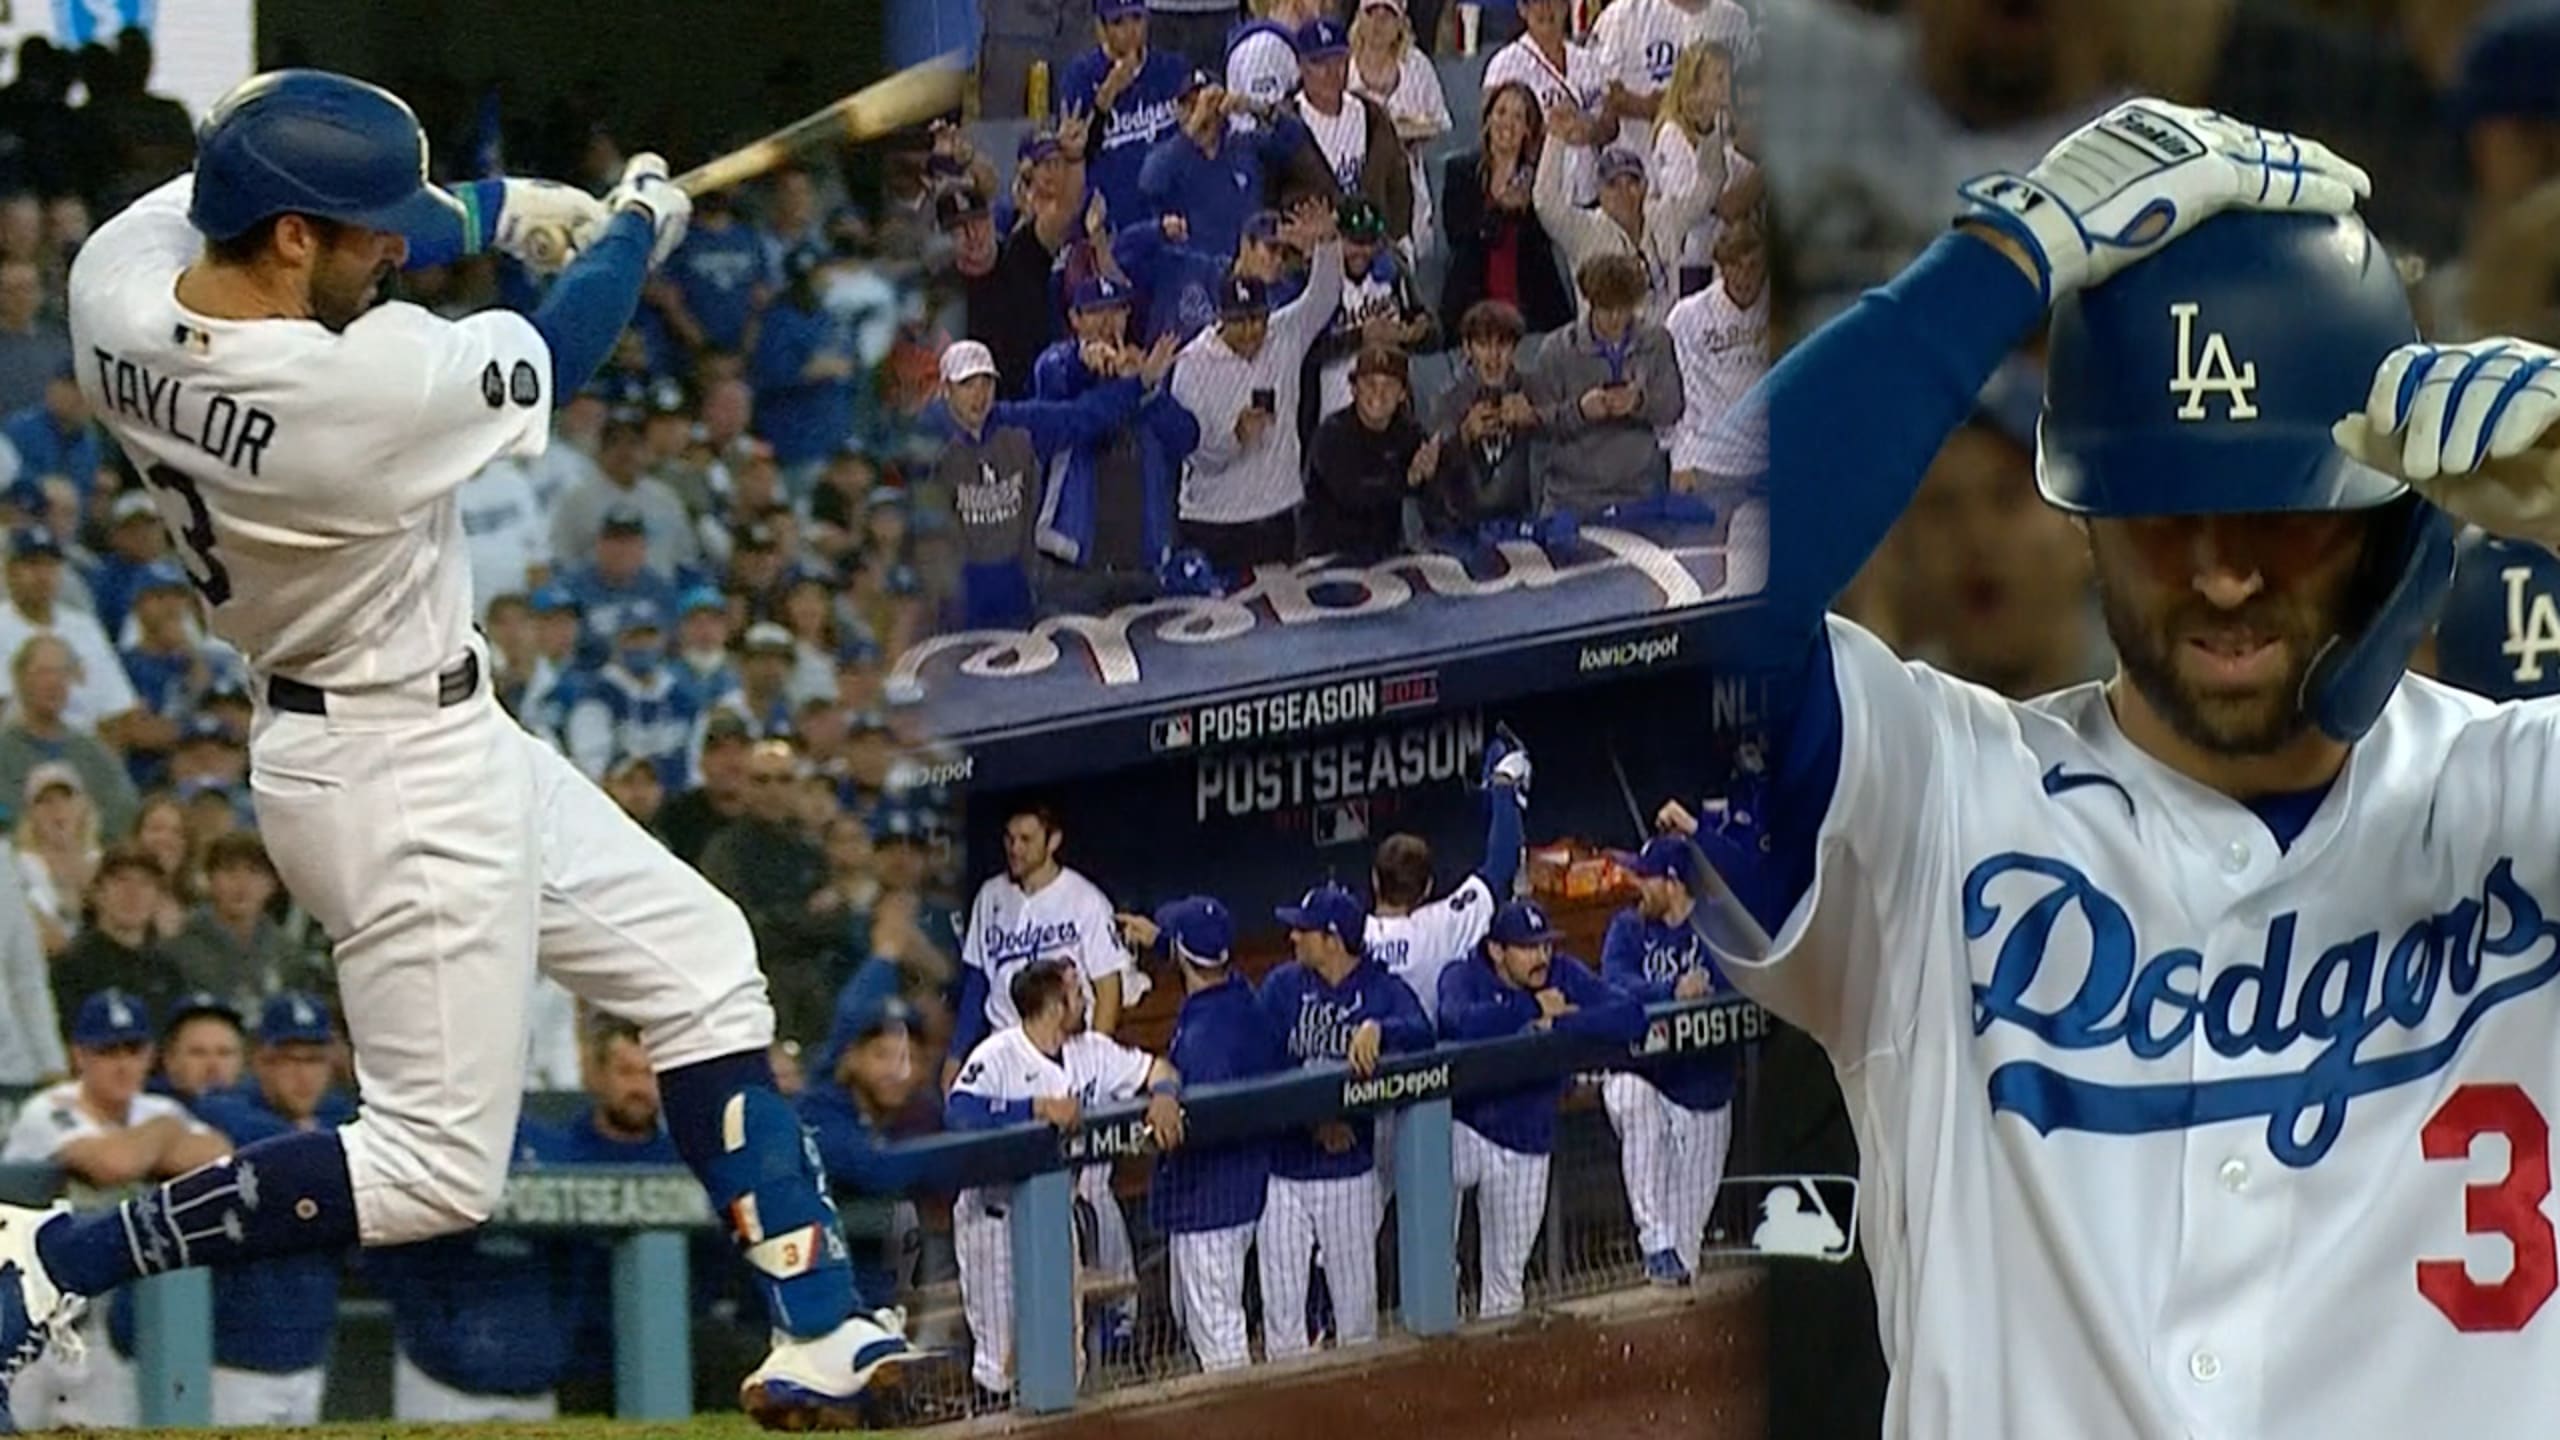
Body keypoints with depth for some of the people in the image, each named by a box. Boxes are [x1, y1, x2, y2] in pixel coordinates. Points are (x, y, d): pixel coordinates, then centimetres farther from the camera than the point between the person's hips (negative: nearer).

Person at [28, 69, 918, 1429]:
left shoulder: (114, 283, -13)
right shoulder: (377, 386, -32)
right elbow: (553, 351, -11)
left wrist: (497, 210, 8)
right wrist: (636, 227, 9)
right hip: (407, 782, -10)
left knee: (701, 962, 16)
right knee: (436, 1169, 0)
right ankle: (57, 1261, 2)